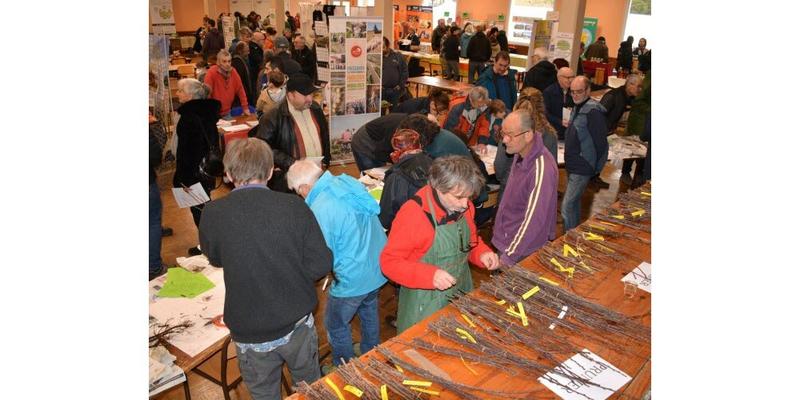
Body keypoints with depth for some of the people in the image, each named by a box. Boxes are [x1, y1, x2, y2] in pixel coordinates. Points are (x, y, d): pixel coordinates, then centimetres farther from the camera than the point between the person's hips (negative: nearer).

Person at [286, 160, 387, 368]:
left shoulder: (320, 210, -27)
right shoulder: (347, 182, -4)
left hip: (353, 279, -8)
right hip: (378, 265, 8)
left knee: (336, 325, 17)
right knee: (369, 311, 29)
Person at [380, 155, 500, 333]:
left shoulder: (464, 206, -6)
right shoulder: (412, 214, -25)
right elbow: (389, 262, -20)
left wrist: (482, 253, -9)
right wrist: (430, 275, -32)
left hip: (461, 297, 6)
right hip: (424, 305, -6)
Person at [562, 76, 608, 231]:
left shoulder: (593, 111, -19)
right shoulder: (577, 108, 10)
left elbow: (600, 142, -19)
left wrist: (596, 169, -13)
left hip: (582, 168, -10)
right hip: (572, 165, 10)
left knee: (567, 205, -11)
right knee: (574, 201, 20)